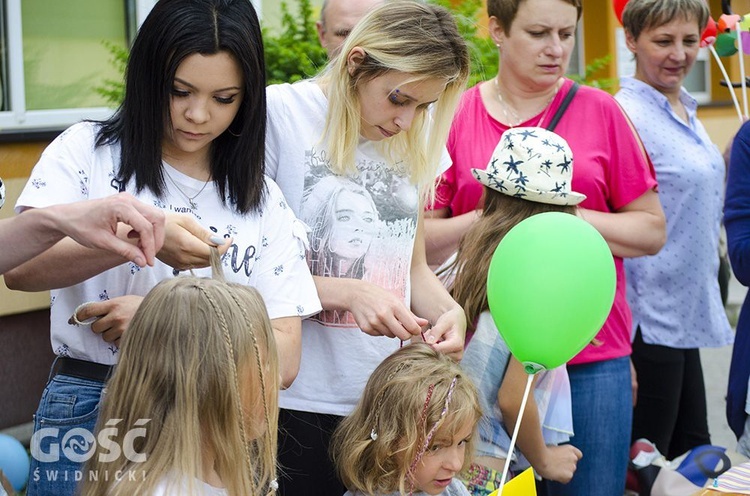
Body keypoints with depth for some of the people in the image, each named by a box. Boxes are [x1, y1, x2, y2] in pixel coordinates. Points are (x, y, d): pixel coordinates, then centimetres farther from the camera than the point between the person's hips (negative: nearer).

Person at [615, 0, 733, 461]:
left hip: (687, 315, 9)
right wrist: (624, 337, -21)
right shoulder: (625, 115, -16)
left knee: (693, 453, 15)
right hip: (650, 323, -9)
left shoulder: (686, 112, 12)